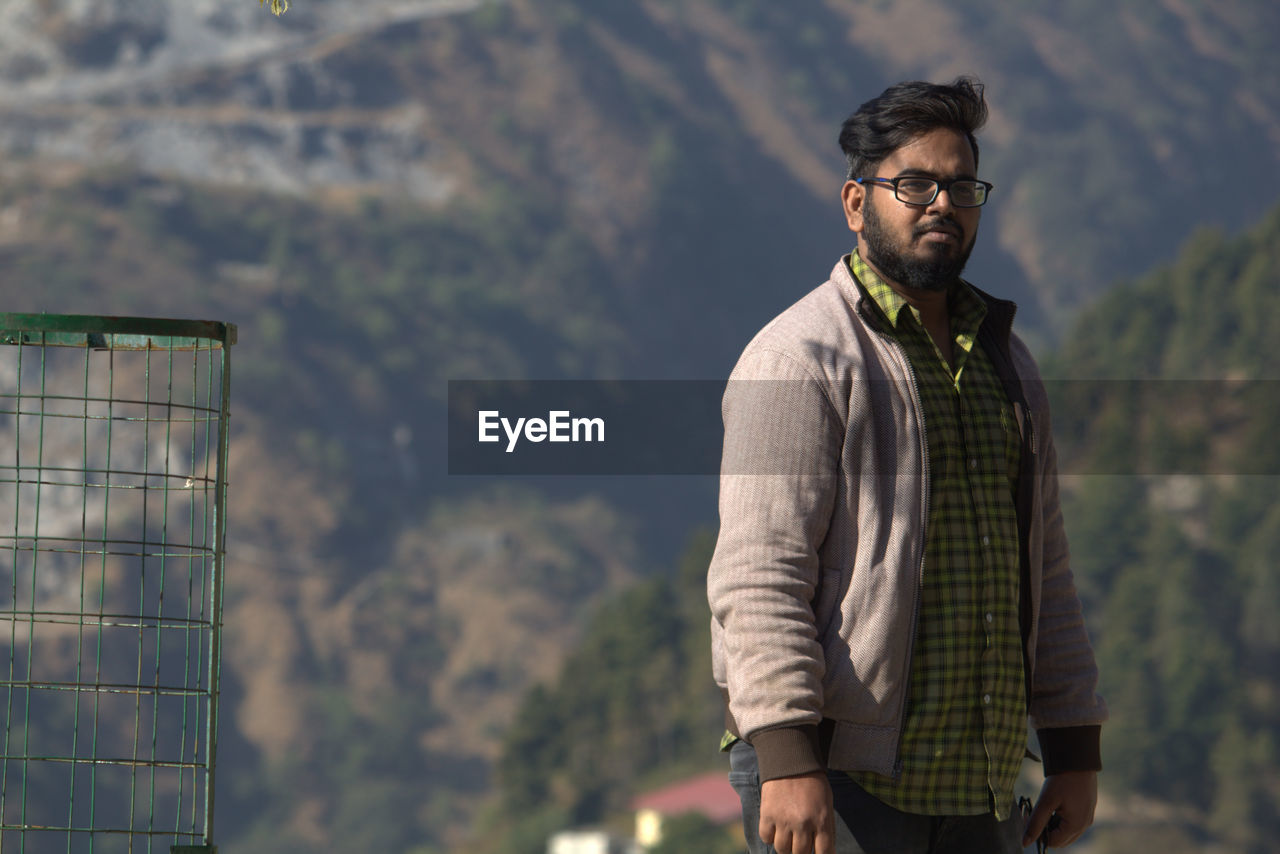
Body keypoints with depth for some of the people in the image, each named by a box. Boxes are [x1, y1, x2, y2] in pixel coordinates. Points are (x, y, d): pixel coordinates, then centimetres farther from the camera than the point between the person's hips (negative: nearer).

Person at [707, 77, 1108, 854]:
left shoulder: (1004, 360, 18)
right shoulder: (799, 360, -5)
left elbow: (1046, 574, 21)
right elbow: (758, 577, -14)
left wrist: (1074, 750, 15)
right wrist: (788, 757, -23)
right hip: (839, 775, -7)